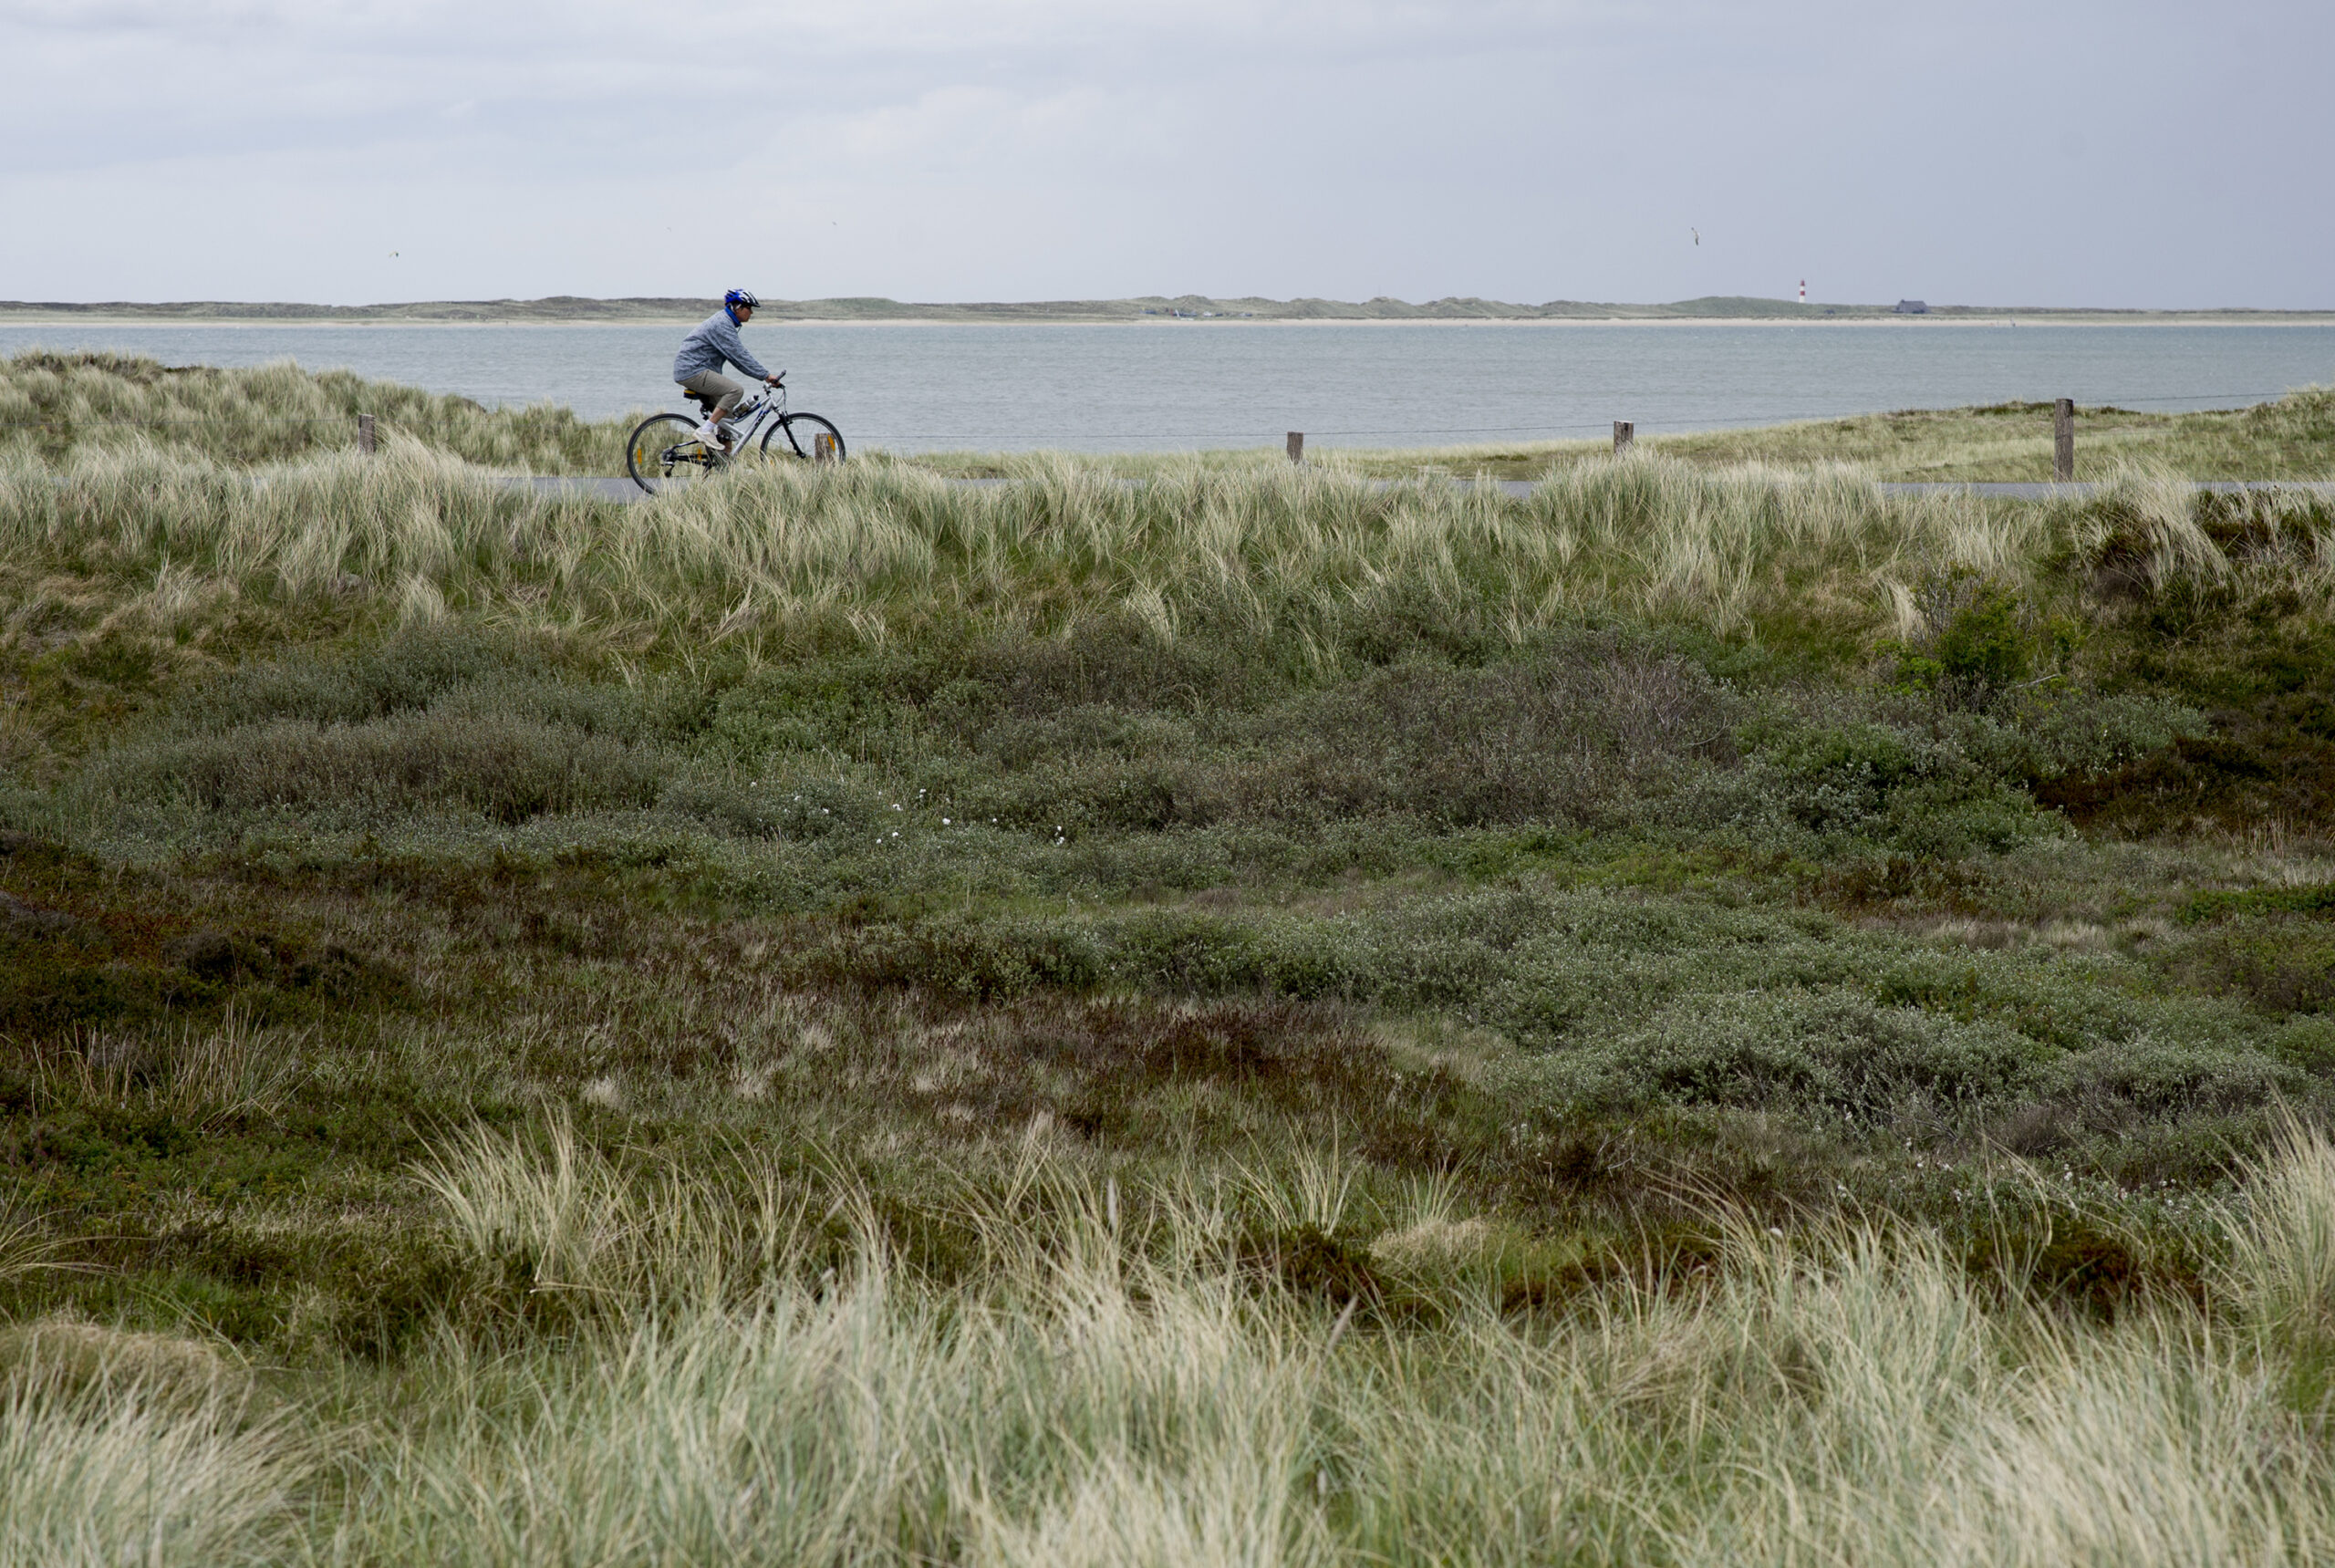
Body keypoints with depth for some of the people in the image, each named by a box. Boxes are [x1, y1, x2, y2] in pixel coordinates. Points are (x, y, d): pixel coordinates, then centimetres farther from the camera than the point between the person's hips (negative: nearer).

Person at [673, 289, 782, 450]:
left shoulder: (725, 322, 18)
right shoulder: (722, 324, -16)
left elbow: (738, 357, 21)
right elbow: (740, 355, -21)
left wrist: (764, 375, 13)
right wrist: (766, 375, -19)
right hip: (692, 371, -11)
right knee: (736, 390, -22)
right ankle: (706, 430, -21)